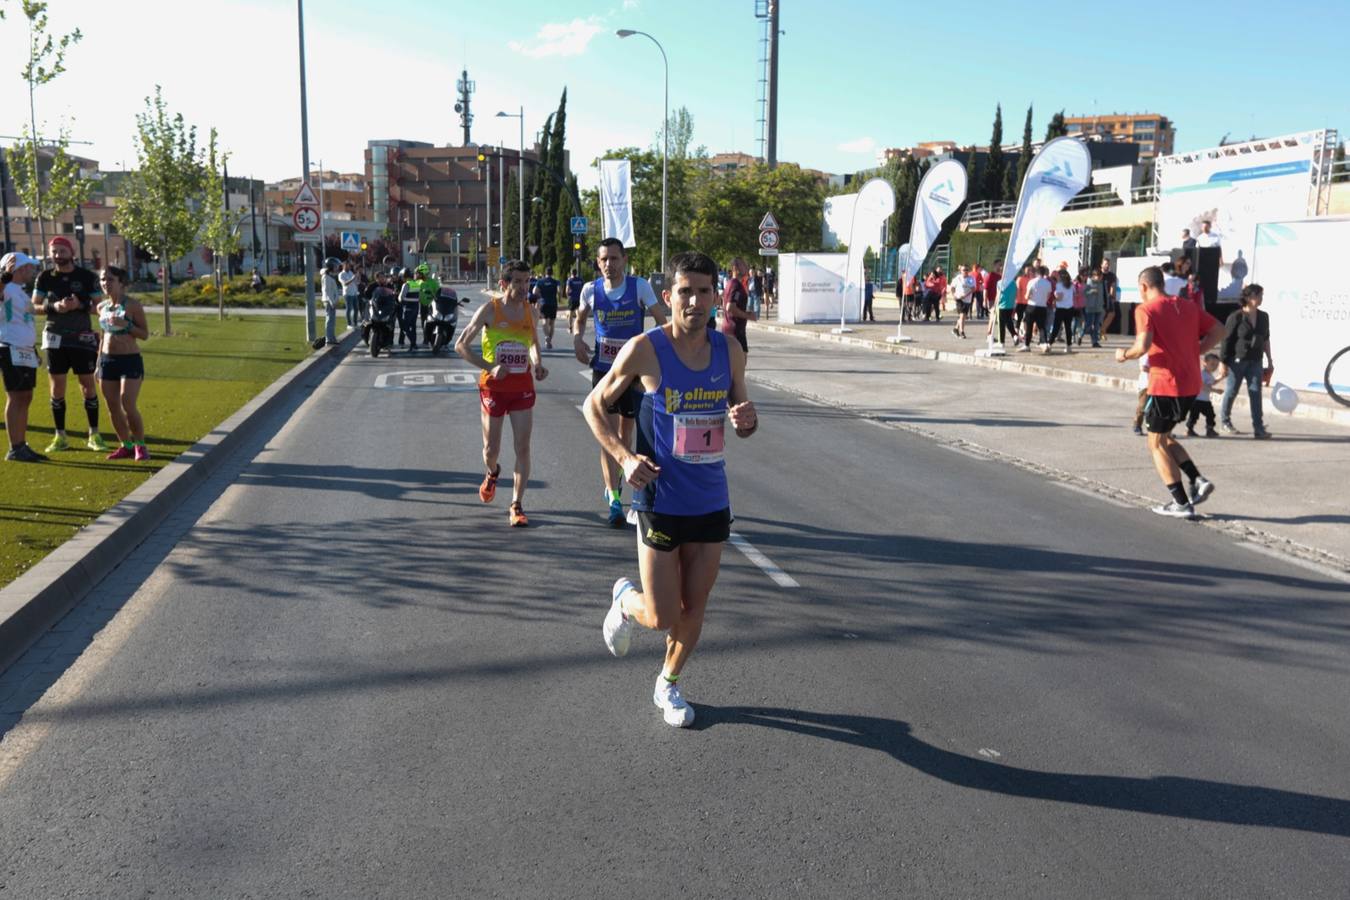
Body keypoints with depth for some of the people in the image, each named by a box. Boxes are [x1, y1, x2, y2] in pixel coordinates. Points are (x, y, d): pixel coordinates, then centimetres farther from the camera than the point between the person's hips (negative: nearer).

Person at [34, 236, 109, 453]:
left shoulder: (87, 277, -1)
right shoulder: (45, 278, 4)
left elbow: (99, 306, -1)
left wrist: (80, 305, -19)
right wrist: (54, 307, -15)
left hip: (82, 338, -2)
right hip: (56, 338, 2)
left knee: (88, 386, 0)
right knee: (57, 388, 4)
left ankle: (94, 435, 7)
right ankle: (60, 437, 11)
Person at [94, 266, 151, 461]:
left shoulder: (132, 305, -8)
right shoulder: (102, 307, 9)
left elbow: (145, 335, -7)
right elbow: (104, 335, 18)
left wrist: (126, 324, -23)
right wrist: (98, 363, 16)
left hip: (130, 360, -6)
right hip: (107, 360, 6)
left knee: (128, 406, -12)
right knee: (113, 407, 6)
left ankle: (140, 445, 5)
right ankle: (126, 445, 18)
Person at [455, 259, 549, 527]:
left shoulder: (531, 312, 2)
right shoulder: (489, 310, -9)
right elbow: (461, 346, -7)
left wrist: (537, 364, 0)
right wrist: (490, 367, -19)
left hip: (522, 388, 2)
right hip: (493, 387, -2)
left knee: (523, 448, -6)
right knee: (491, 449, 8)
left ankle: (516, 505, 2)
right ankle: (492, 474, 44)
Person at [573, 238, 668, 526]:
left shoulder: (639, 286, -9)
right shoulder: (591, 290, -3)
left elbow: (662, 320, -5)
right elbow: (580, 319, 15)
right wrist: (577, 338, -4)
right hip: (603, 369, 0)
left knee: (626, 430, 14)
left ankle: (614, 482, 39)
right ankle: (614, 499, -9)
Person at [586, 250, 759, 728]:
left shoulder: (730, 351, 0)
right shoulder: (644, 350, -13)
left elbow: (741, 417, 13)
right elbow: (594, 405, -2)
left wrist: (747, 420, -12)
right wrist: (625, 457, -15)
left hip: (712, 502, 4)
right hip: (661, 501, -4)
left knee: (693, 610, 13)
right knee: (662, 617, -1)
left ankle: (669, 684, 38)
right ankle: (625, 599, 34)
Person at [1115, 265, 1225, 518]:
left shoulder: (1145, 309, -9)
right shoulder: (1188, 306, 12)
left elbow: (1143, 346, -23)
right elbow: (1218, 330, 12)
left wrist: (1125, 354, -4)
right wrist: (1193, 352, 13)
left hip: (1165, 385, -7)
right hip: (1192, 385, 7)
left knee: (1156, 444, 7)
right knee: (1164, 437, 23)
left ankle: (1182, 504, 6)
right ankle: (1198, 481, 9)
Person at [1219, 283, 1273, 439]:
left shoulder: (1263, 317, 7)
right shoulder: (1236, 317, -9)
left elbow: (1266, 340, 15)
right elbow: (1226, 340, -8)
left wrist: (1270, 360, 15)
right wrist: (1223, 362, -11)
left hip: (1255, 362, 4)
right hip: (1237, 360, -4)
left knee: (1256, 393, -3)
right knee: (1231, 391, 7)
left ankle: (1258, 428, -6)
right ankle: (1225, 421, 28)